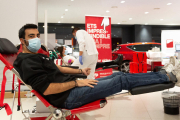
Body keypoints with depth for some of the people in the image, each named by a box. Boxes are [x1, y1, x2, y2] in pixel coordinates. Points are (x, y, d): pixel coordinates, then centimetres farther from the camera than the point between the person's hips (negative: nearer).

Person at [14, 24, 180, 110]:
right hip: (69, 97, -9)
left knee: (118, 75, 5)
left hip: (71, 88, 10)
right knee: (122, 80, -10)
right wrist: (76, 83, -18)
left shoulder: (37, 56, 16)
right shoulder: (27, 62, -15)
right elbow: (47, 89, -23)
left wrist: (80, 71, 14)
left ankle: (164, 74, 13)